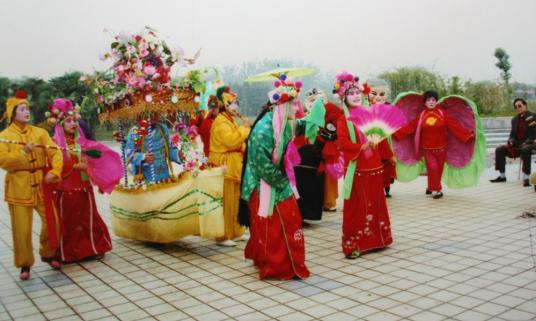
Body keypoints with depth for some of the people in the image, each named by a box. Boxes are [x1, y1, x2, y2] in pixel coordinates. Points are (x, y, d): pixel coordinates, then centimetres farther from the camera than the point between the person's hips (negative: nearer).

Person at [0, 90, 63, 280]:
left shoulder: (40, 132, 6)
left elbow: (54, 152, -2)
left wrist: (54, 171, -18)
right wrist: (23, 152, -22)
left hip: (40, 184, 3)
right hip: (18, 186, -2)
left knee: (52, 221, 3)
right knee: (22, 228, 1)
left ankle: (48, 254, 26)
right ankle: (25, 264, 16)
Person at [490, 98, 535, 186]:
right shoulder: (515, 119, 14)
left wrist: (526, 143, -25)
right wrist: (510, 141, -8)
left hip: (529, 144, -6)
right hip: (517, 144, 6)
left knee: (525, 150, -39)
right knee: (499, 150, -10)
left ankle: (526, 178, -35)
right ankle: (502, 176, -4)